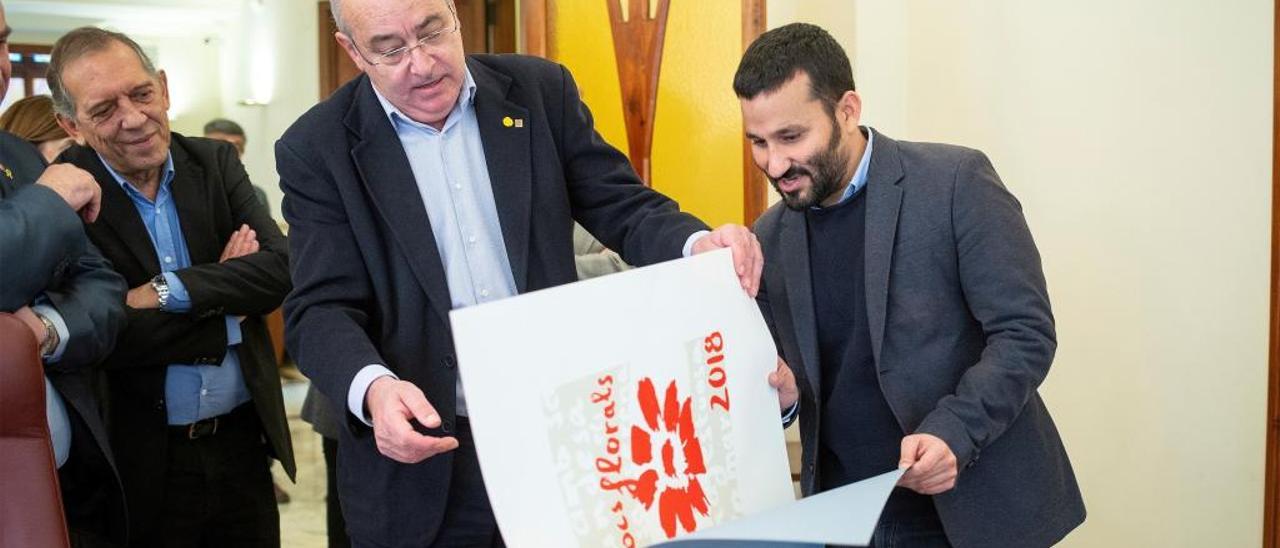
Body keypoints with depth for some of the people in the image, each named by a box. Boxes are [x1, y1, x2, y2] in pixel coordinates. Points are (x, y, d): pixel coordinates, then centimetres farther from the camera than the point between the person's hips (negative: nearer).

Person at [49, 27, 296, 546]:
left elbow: (281, 269, -11)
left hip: (243, 442, 3)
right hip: (143, 462, -3)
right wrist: (227, 308, -12)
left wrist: (168, 292, -20)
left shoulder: (216, 162, 0)